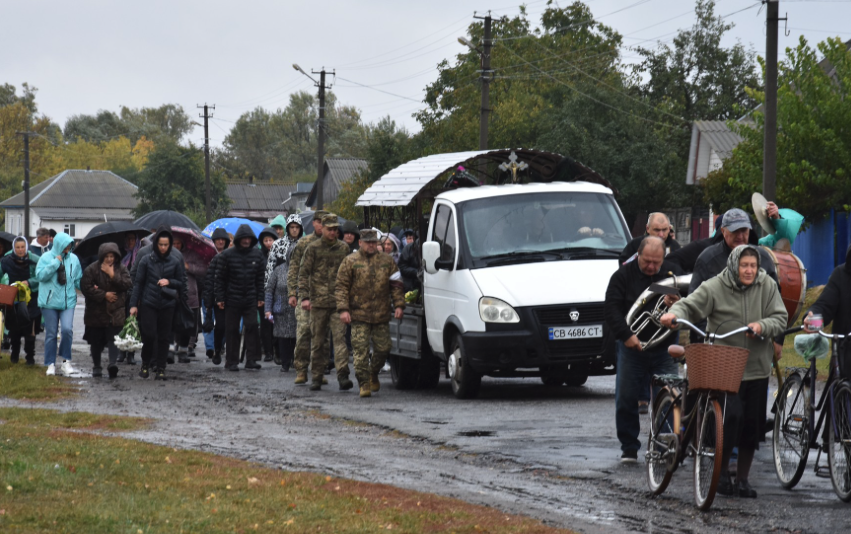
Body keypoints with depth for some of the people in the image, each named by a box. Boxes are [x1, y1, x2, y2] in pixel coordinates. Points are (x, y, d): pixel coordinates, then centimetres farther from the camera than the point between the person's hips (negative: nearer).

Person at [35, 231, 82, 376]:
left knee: (67, 329, -17)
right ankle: (51, 364, 15)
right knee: (51, 334, 4)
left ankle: (66, 360, 0)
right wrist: (55, 262, -16)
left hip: (68, 301, 1)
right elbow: (40, 275, -15)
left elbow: (79, 280, 12)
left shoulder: (73, 259, 5)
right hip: (49, 302, -1)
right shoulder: (46, 258, -2)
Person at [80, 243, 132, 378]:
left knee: (113, 338, -14)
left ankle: (113, 363, -26)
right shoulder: (92, 269, -2)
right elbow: (86, 288, -8)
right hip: (96, 310, 0)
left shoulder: (121, 269, 4)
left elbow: (127, 285, -7)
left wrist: (113, 275, -16)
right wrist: (104, 295, -12)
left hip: (115, 311, 0)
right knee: (96, 341, 9)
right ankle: (96, 366, 21)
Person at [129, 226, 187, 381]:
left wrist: (169, 282, -10)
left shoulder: (175, 262, 4)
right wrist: (134, 304, -1)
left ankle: (160, 368, 11)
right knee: (149, 335, -9)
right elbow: (138, 283, 3)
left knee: (164, 337, 2)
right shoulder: (146, 260, 0)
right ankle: (146, 364, 11)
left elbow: (182, 283, 11)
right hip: (148, 304, -1)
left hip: (167, 304, 1)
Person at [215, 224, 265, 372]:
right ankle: (231, 361, 10)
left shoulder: (257, 254, 4)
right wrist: (219, 298, -4)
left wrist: (260, 297, 4)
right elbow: (220, 277, 0)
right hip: (232, 299, -1)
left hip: (250, 299, 1)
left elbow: (261, 277, 8)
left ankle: (251, 359, -2)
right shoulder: (228, 255, -3)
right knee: (232, 330, 3)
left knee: (252, 327, -7)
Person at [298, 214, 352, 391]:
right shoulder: (313, 248, 4)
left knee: (340, 336, -12)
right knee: (318, 341, 5)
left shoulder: (343, 248, 10)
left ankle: (342, 375, -19)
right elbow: (303, 273, 1)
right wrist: (304, 297, -9)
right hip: (318, 301, 0)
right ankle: (317, 377, 13)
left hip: (338, 301, 1)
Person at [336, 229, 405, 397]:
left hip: (382, 315, 3)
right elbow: (341, 287, 0)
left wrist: (399, 305, 3)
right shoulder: (350, 262, 3)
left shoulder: (387, 261, 12)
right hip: (359, 315, -3)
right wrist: (343, 309, -10)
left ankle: (373, 375, 30)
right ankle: (363, 383, -2)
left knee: (383, 348, 5)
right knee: (361, 350, -8)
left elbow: (396, 285, 15)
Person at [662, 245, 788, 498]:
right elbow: (689, 306, -10)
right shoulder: (714, 288, -6)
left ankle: (743, 479, 20)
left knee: (752, 424, 6)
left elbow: (780, 318, 2)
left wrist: (762, 326, -18)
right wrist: (674, 314, -32)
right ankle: (722, 472, 2)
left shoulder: (767, 286, 3)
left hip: (757, 368, 4)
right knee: (731, 416, -18)